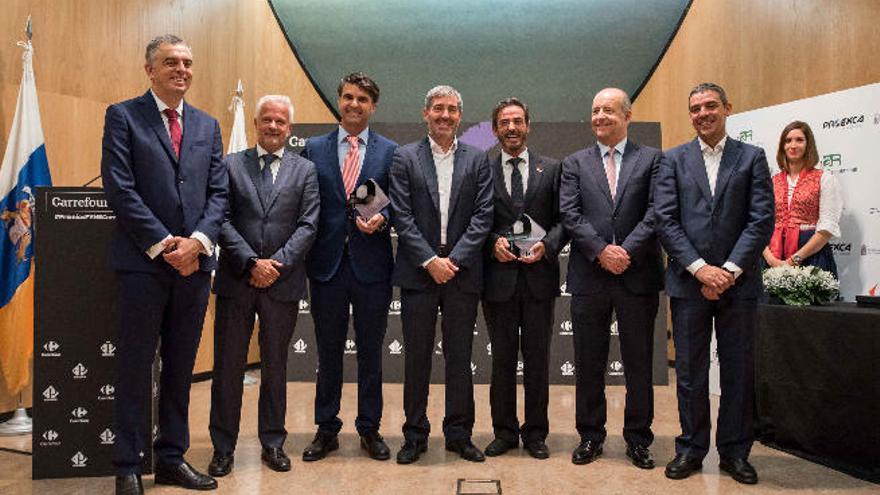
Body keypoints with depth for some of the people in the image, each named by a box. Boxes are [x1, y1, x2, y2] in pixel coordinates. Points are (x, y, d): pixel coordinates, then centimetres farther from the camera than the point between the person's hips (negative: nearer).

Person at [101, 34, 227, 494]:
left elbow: (218, 192, 8)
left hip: (194, 262, 4)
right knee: (135, 367, 4)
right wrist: (163, 244, -14)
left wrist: (198, 241, -8)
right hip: (143, 262, -4)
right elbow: (120, 188, -8)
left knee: (181, 368, 11)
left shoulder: (207, 125, 14)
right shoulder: (123, 116, 1)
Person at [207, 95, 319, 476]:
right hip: (236, 280, 0)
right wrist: (252, 263, -13)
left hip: (283, 283, 1)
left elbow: (308, 225, -1)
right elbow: (222, 220, -3)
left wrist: (277, 263, -12)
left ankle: (273, 442, 25)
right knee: (228, 365, 6)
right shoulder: (230, 165, 5)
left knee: (275, 365, 11)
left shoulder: (305, 170, 7)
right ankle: (223, 447, 19)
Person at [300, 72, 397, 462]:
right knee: (328, 351, 11)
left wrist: (380, 219, -16)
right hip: (327, 263, 1)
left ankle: (369, 429, 24)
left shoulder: (389, 151, 4)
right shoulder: (314, 148, 7)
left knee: (370, 350, 10)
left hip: (371, 264, -1)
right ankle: (326, 429, 25)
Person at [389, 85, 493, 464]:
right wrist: (429, 260, -12)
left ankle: (459, 433, 22)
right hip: (418, 272, -1)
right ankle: (415, 435, 20)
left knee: (460, 356, 9)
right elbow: (402, 216, -3)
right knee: (416, 356, 7)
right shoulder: (405, 158, 4)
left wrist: (454, 259, -11)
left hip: (462, 272, 1)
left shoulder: (477, 159, 7)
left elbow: (483, 215, 0)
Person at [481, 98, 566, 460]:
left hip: (539, 275, 0)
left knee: (538, 359, 8)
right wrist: (494, 242, -14)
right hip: (498, 277, 0)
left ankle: (535, 433, 22)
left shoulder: (551, 169, 7)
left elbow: (562, 220, 4)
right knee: (502, 359, 9)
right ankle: (504, 432, 23)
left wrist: (547, 245, -13)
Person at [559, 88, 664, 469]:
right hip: (589, 277, 1)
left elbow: (656, 212, -5)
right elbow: (569, 214, -1)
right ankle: (590, 436, 23)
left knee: (639, 362, 8)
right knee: (588, 363, 9)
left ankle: (638, 438, 23)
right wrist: (601, 251, -13)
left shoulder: (652, 159, 6)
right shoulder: (575, 163, 9)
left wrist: (628, 250, -15)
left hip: (638, 276, -1)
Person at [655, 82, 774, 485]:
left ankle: (735, 451, 22)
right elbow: (665, 220, -2)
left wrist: (729, 270, -12)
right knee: (690, 372, 7)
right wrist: (700, 268, -12)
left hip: (738, 282, 0)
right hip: (688, 281, 0)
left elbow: (762, 220, -2)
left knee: (739, 372, 8)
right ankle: (691, 448, 20)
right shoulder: (674, 160, 7)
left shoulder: (752, 157, 6)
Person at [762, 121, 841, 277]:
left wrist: (795, 259, -13)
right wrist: (770, 258, -12)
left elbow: (828, 227, -6)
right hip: (774, 259, 2)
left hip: (811, 255, -2)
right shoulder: (772, 181, 10)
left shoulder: (824, 178, 3)